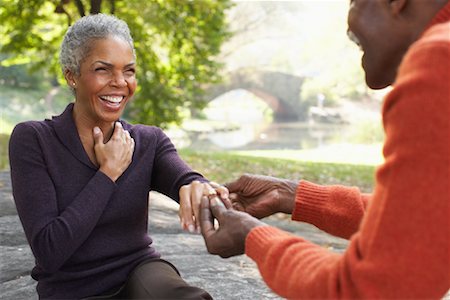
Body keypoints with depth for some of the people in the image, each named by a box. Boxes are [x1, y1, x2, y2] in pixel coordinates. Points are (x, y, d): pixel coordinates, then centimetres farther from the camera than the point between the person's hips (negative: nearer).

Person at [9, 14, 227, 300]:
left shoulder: (149, 141, 1)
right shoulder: (32, 139, -9)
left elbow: (184, 179, -20)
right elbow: (48, 251, -16)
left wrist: (198, 188, -43)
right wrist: (108, 172, -15)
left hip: (139, 270, 3)